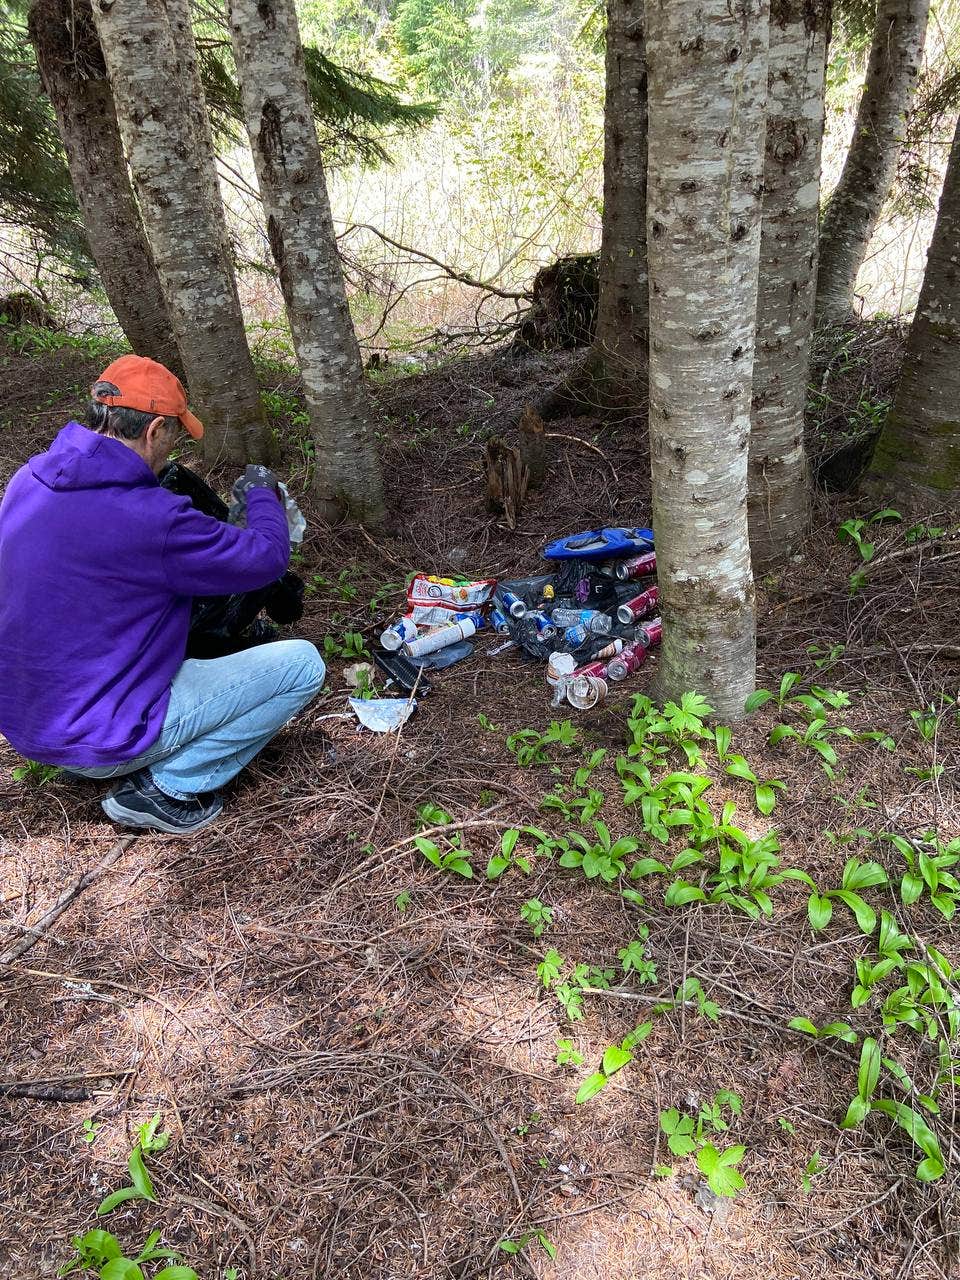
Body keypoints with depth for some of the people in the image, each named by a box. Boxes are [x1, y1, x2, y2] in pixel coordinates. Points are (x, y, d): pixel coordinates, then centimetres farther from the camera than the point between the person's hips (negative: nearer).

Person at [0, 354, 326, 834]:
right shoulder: (151, 519, -27)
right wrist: (262, 495, 8)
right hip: (101, 737, -8)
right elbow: (267, 557, -12)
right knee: (303, 664, -5)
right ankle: (166, 787, -2)